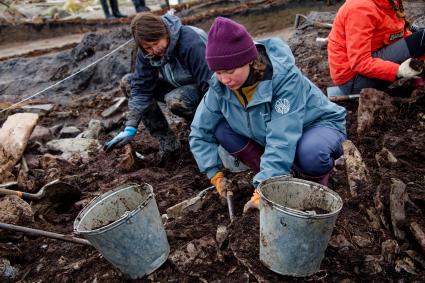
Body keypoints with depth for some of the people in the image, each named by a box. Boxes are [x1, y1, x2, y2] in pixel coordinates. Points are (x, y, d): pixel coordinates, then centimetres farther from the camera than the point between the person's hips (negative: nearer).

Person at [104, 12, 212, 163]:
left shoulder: (191, 43, -31)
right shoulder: (146, 52, -12)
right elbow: (141, 87, -15)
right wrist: (130, 128, -23)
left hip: (204, 90, -7)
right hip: (177, 85, 7)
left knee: (175, 100, -38)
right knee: (130, 82, -10)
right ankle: (167, 142, -11)